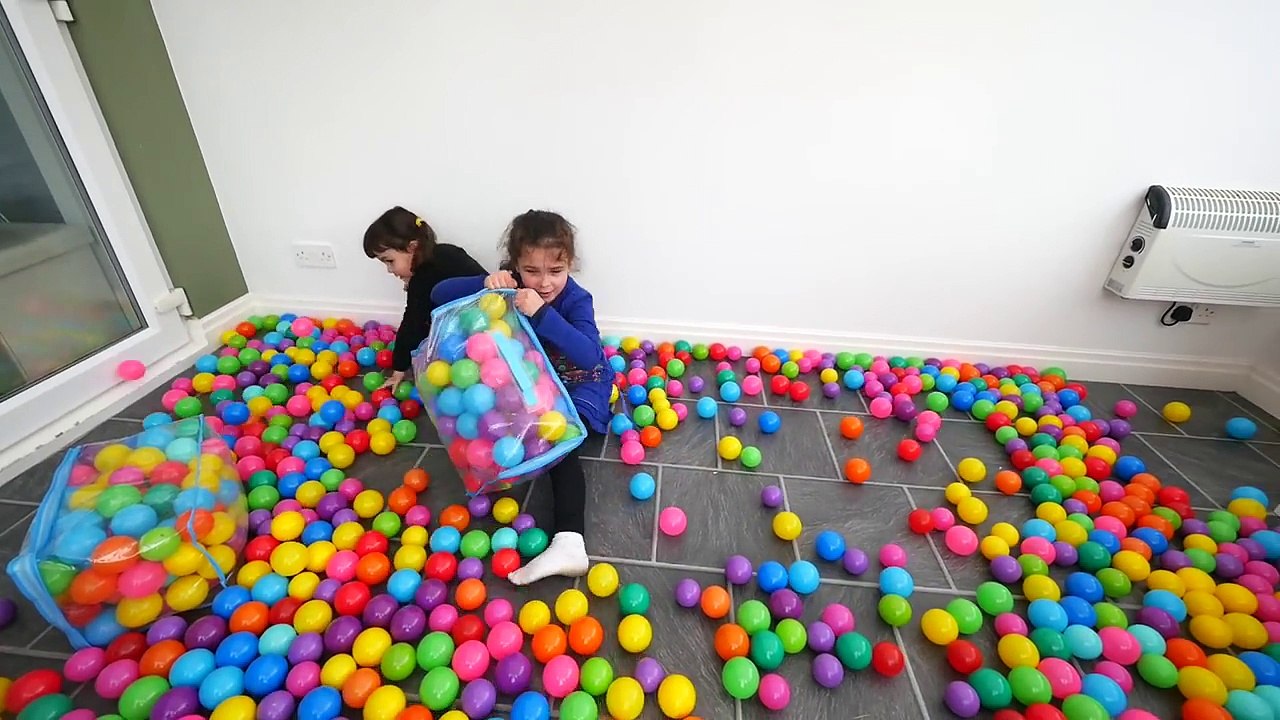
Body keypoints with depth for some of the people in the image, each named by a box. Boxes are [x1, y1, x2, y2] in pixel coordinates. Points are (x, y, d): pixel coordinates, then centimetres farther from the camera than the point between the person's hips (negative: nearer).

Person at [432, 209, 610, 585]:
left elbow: (590, 357, -42)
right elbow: (439, 295, -19)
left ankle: (568, 543, -31)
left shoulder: (576, 299, -26)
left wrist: (541, 313, -51)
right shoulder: (510, 287, -16)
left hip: (575, 385, -5)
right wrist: (485, 284, -39)